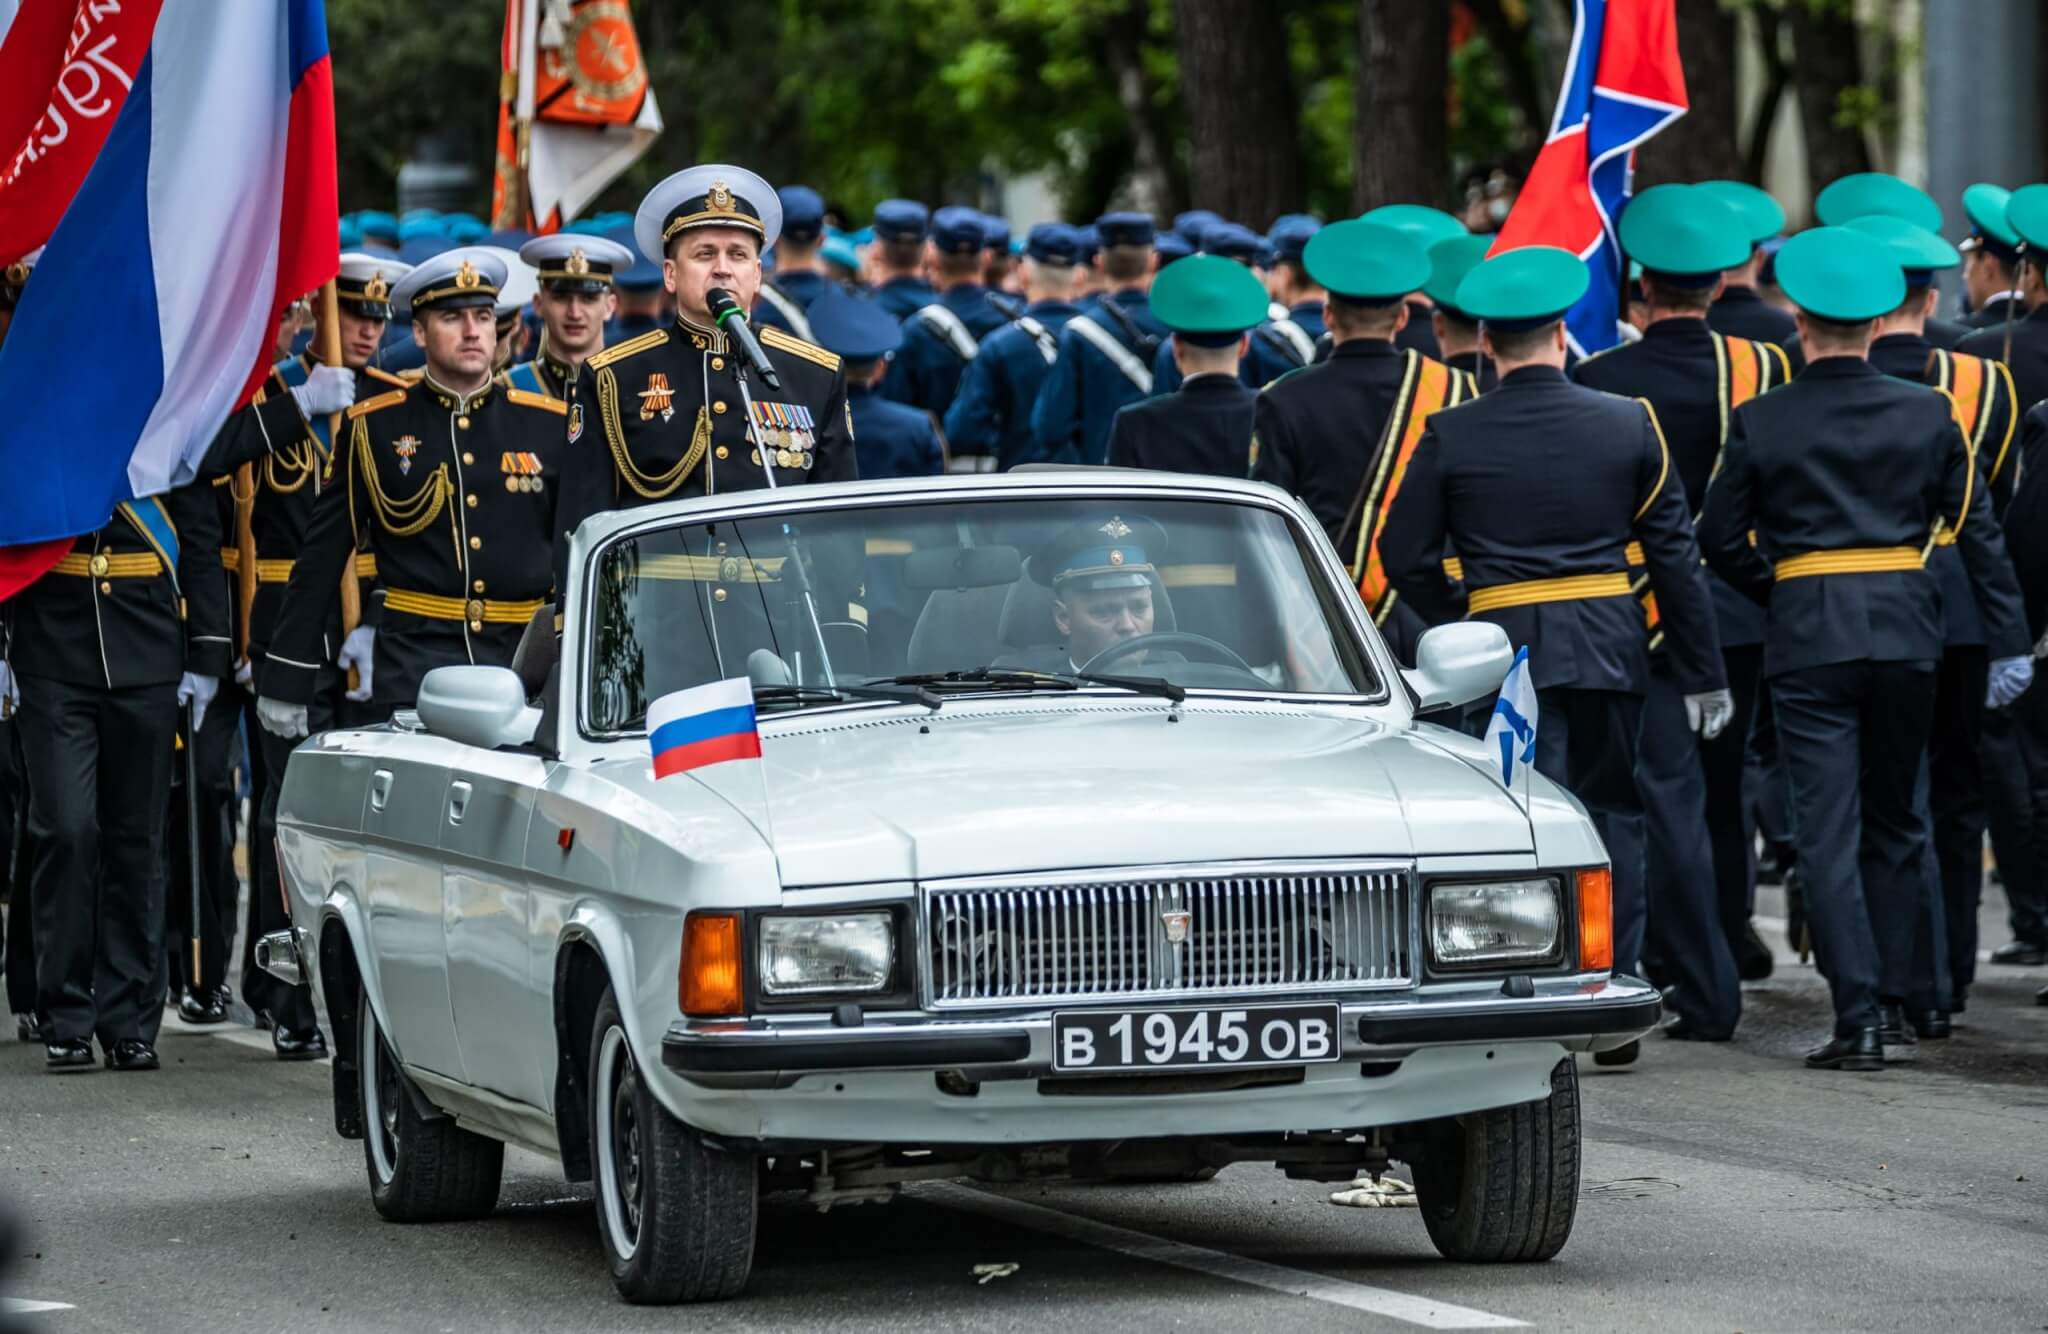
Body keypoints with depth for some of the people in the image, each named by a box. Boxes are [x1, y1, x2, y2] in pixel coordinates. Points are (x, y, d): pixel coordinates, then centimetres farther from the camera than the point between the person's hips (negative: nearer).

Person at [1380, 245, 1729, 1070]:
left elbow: (1405, 558, -2)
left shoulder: (1451, 437, -4)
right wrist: (1704, 675, 6)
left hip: (1505, 650, -1)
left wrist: (1456, 616, 16)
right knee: (1614, 816, 11)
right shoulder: (1628, 423, -1)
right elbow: (1675, 554, 1)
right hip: (1610, 647, 1)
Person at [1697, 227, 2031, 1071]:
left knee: (1828, 833, -2)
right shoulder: (1928, 413, 1)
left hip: (1807, 642, -2)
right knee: (1893, 824, 17)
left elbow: (1720, 539, 0)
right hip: (1906, 631, 2)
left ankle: (1859, 1016, -10)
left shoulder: (1761, 422, -5)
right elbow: (1977, 531, 2)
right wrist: (2009, 644, 6)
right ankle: (1889, 994, 21)